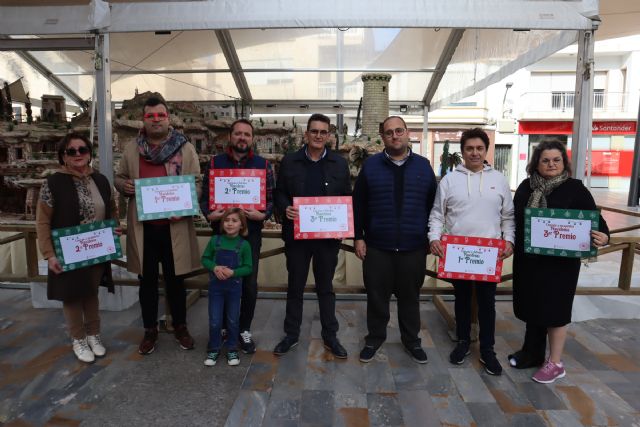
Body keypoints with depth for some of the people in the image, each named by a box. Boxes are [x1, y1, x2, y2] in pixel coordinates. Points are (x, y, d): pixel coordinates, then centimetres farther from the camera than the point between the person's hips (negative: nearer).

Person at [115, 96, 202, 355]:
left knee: (175, 279, 11)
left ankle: (180, 326, 29)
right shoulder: (131, 150, 6)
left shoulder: (185, 148, 0)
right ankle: (150, 329, 30)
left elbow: (197, 183, 0)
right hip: (143, 227, 2)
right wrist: (125, 185, -9)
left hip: (175, 226, -2)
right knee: (147, 280, 13)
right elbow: (119, 178, 16)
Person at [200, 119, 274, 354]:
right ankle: (221, 329, 29)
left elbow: (271, 198, 2)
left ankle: (244, 330, 24)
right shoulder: (214, 163, 5)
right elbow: (204, 196, 5)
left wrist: (262, 215, -17)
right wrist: (209, 214, -13)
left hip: (251, 233, 0)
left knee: (249, 284, 6)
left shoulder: (263, 165, 4)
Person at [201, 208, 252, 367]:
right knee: (214, 321, 7)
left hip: (234, 287, -1)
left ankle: (232, 349, 29)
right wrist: (215, 267, -17)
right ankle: (213, 349, 26)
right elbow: (205, 259, 3)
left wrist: (233, 272, -22)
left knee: (233, 320, 12)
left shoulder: (244, 245, -9)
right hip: (215, 286, 1)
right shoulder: (215, 240, -4)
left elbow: (248, 268, -6)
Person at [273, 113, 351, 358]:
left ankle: (330, 336, 28)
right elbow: (279, 192, 5)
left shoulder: (339, 164, 4)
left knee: (326, 287, 13)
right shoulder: (289, 162, 3)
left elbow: (347, 197, 6)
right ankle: (291, 335, 29)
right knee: (295, 287, 12)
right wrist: (285, 208, -15)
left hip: (328, 235, 0)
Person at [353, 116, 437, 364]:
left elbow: (433, 205, 8)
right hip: (377, 246, 0)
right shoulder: (371, 165, 1)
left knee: (410, 296, 15)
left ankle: (411, 340, 34)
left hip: (414, 247, 1)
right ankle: (375, 337, 31)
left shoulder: (423, 166, 5)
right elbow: (358, 204, 2)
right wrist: (358, 237, -2)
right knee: (377, 296, 11)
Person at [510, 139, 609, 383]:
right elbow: (514, 218, 9)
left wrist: (603, 236, -27)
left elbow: (594, 218, -7)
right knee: (532, 306, 14)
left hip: (560, 261, -4)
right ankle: (532, 352, 31)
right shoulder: (526, 187, 4)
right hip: (528, 259, 4)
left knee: (554, 308, 5)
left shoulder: (574, 188, -6)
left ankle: (555, 363, 21)